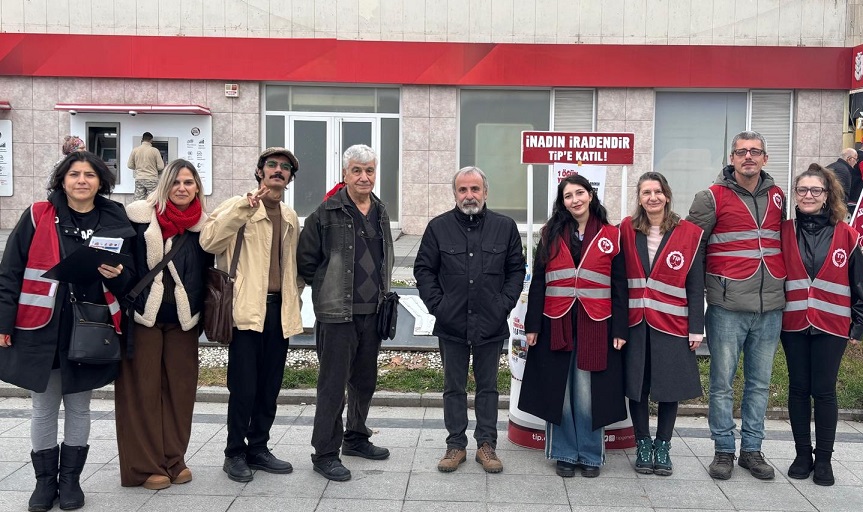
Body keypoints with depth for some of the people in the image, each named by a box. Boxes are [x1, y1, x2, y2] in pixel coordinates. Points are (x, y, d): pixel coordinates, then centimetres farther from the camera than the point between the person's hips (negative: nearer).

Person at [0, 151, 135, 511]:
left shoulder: (116, 223, 2)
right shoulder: (37, 217, -2)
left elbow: (130, 279, 10)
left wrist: (117, 276, -13)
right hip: (40, 329, -1)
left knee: (79, 407, 11)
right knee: (44, 408, 9)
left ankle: (71, 479, 25)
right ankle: (45, 480, 23)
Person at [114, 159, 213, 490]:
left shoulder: (203, 225, 5)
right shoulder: (140, 216, -4)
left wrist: (200, 314, 10)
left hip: (183, 320, 3)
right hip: (143, 315, -3)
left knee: (180, 389, 7)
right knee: (143, 389, 1)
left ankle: (174, 459, 19)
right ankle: (146, 465, 10)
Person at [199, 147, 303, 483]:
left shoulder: (290, 217, 16)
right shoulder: (238, 207, -3)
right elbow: (208, 241, -20)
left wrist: (294, 297, 14)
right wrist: (245, 207, -24)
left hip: (279, 310, 6)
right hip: (248, 309, -6)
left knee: (269, 388, 12)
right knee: (243, 387, -2)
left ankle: (258, 449, 25)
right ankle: (235, 453, 14)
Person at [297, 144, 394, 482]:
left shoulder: (381, 212, 11)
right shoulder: (327, 213, -10)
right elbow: (305, 260, -7)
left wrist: (382, 294, 15)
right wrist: (328, 289, 1)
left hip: (372, 312, 7)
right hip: (337, 314, -6)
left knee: (365, 381, 17)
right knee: (333, 384, -2)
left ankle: (356, 439, 34)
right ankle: (325, 454, 9)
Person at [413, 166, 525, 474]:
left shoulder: (505, 227, 2)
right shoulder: (439, 227, 0)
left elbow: (516, 269, 6)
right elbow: (423, 269, 4)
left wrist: (505, 303, -4)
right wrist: (436, 304, -5)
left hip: (491, 325, 0)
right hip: (451, 323, 0)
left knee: (488, 387, 11)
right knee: (454, 388, 10)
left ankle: (486, 445, 22)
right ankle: (456, 445, 21)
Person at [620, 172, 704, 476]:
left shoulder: (688, 234, 0)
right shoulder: (627, 230, 4)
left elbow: (695, 286, 0)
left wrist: (696, 327, -4)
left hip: (672, 323, -1)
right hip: (635, 323, 1)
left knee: (670, 387, 6)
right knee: (637, 385, 6)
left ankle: (663, 447, 21)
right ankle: (643, 445, 21)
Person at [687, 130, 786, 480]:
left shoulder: (777, 197, 11)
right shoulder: (713, 198, -3)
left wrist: (782, 286, 20)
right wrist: (705, 284, -2)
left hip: (770, 307, 4)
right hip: (728, 307, -4)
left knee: (760, 383, 11)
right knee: (723, 382, 3)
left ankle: (752, 449, 23)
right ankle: (723, 450, 16)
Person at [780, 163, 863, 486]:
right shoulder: (785, 232, 2)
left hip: (831, 326, -1)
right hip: (793, 324, 1)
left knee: (824, 391, 3)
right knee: (798, 389, 8)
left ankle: (824, 458, 15)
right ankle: (802, 455, 19)